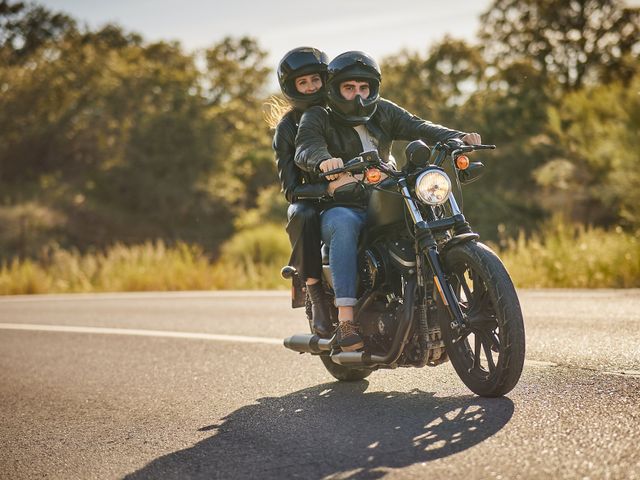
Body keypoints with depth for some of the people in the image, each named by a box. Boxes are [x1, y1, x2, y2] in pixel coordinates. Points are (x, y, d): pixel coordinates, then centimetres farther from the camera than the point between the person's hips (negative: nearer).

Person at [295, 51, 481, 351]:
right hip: (341, 208, -5)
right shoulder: (317, 118, 5)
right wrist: (323, 160, -40)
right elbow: (305, 149, -15)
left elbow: (417, 127, 2)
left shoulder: (383, 112, 17)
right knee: (345, 225, -38)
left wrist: (458, 138, -17)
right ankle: (346, 320, -45)